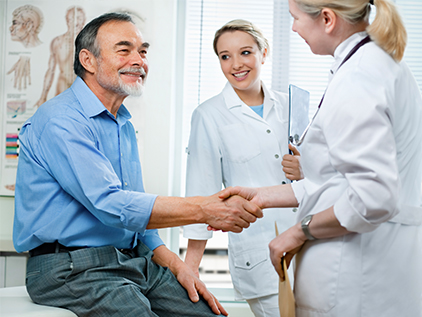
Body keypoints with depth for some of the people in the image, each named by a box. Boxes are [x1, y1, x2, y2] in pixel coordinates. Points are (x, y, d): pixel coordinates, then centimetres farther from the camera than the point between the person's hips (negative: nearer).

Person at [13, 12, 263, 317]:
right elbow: (111, 205, -24)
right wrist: (204, 209, -27)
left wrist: (175, 264, 7)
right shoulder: (60, 121, -14)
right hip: (74, 269, -8)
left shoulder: (124, 126, 17)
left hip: (133, 260, 8)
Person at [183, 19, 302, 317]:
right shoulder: (209, 116, 0)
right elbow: (202, 190, -1)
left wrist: (306, 172, -5)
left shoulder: (286, 105, 10)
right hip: (259, 255, -4)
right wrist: (191, 266, -3)